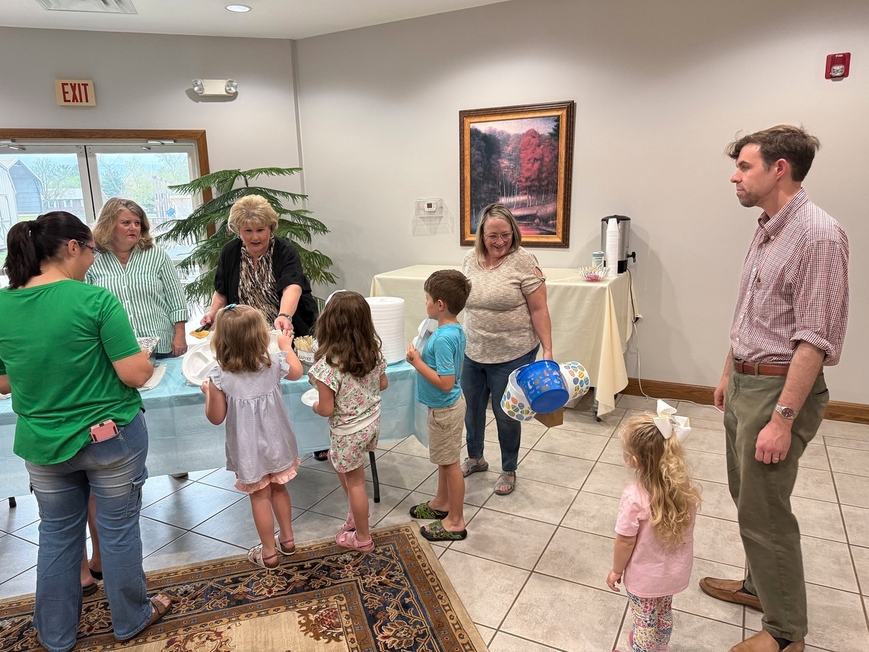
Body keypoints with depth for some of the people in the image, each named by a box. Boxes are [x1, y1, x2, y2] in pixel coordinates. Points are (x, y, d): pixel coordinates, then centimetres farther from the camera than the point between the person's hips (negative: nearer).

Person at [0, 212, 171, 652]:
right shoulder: (96, 299, -19)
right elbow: (136, 375, -20)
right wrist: (143, 357, 0)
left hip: (43, 444, 5)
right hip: (111, 437, -4)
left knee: (57, 534, 21)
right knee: (118, 531, 13)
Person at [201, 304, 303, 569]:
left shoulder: (219, 377, -22)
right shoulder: (275, 363, -15)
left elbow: (216, 418, -11)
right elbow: (297, 373, 9)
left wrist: (208, 393, 6)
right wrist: (287, 346, 23)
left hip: (249, 450, -3)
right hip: (276, 443, 3)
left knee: (260, 497, 14)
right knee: (279, 489, 23)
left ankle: (269, 552, 28)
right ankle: (287, 539, 39)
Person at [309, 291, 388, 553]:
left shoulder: (327, 365, -29)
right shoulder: (373, 351, -10)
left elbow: (326, 409, -23)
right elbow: (383, 384, 4)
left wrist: (314, 406, -2)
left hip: (349, 432, -7)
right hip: (372, 423, 7)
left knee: (354, 482, 13)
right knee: (336, 460, 30)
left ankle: (362, 538, 33)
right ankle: (356, 512, 42)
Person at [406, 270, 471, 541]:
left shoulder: (443, 338, -29)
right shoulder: (455, 330, 1)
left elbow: (445, 383, -30)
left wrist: (417, 362, -22)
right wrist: (424, 356, 3)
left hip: (445, 409, -10)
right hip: (446, 406, 10)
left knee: (450, 463, 5)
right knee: (444, 459, 24)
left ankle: (456, 522, 20)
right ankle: (442, 503, 43)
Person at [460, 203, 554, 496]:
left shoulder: (523, 262, -15)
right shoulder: (470, 260, 1)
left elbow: (539, 310, -13)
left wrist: (547, 351, -16)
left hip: (511, 355, -5)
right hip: (472, 353, 6)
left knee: (505, 414, 9)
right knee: (471, 408, 19)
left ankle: (509, 470, 32)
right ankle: (475, 458, 44)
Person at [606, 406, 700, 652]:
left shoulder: (634, 497, -34)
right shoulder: (685, 487, -17)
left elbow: (625, 542, -22)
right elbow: (685, 527, -1)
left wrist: (616, 570, -5)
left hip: (644, 577, -6)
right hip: (674, 573, 6)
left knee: (644, 621, 20)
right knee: (664, 614, 30)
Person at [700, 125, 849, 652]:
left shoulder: (818, 236, -19)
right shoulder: (767, 231, 10)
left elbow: (814, 341, -22)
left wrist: (783, 418, -23)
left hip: (778, 389, -9)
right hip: (745, 384, 9)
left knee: (765, 513, 2)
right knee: (747, 496, 20)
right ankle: (759, 585, 40)